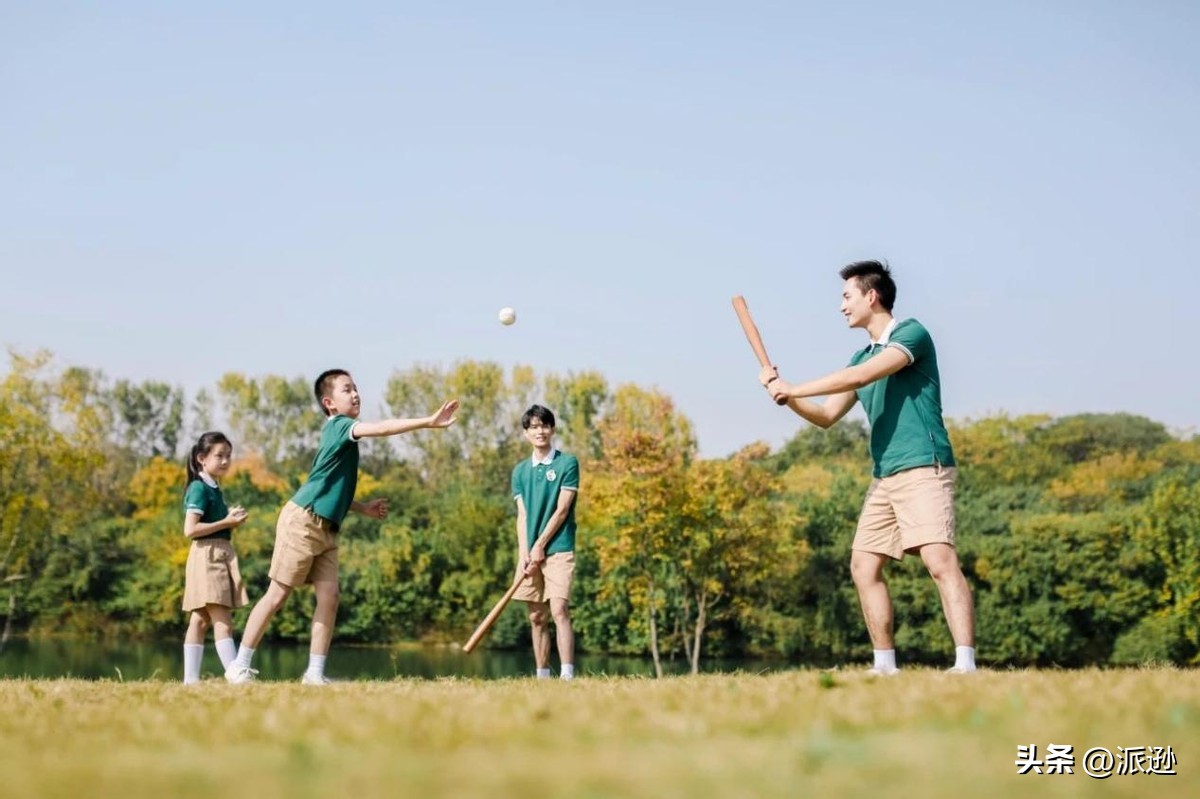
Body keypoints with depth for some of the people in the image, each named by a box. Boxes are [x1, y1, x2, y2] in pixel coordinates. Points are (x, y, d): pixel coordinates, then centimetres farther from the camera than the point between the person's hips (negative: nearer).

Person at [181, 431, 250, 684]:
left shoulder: (213, 488, 18)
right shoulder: (199, 488, -10)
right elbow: (190, 529, -18)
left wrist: (230, 517, 6)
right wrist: (226, 523, -15)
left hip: (220, 556, 10)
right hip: (207, 555, -10)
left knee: (200, 620, 6)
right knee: (222, 621, -15)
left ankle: (190, 678, 6)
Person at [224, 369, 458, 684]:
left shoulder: (342, 436, 17)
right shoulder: (337, 425, -9)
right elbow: (380, 428, -26)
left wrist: (364, 508, 16)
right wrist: (429, 421, -33)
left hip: (327, 530, 9)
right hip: (302, 521, -9)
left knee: (329, 597, -2)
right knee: (277, 595, -4)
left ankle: (315, 673, 0)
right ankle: (239, 666, 4)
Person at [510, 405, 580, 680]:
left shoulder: (567, 463, -1)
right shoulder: (521, 470, 13)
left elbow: (561, 510, -6)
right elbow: (522, 515, 8)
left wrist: (540, 546, -10)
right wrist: (524, 553, -5)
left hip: (558, 549, -5)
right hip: (530, 552, 5)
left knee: (559, 610, -16)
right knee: (537, 618, 6)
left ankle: (567, 674, -20)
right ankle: (542, 676, 11)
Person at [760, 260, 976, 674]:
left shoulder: (912, 334, -5)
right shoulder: (863, 356, 20)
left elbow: (859, 377, -19)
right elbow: (826, 415, 24)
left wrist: (793, 388, -12)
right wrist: (784, 393, 8)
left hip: (923, 469, -9)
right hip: (883, 478, 9)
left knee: (940, 561, -19)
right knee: (864, 566, 7)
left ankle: (965, 663, -25)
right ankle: (885, 665, 13)